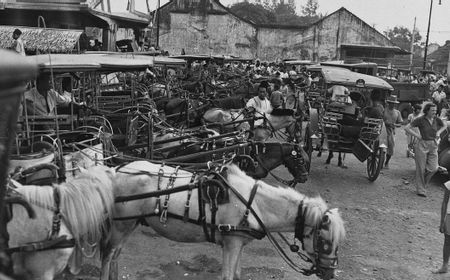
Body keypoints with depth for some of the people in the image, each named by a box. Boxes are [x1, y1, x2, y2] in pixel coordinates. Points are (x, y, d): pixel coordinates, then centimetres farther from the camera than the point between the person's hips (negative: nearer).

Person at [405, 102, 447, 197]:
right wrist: (417, 135, -12)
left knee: (433, 168, -2)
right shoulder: (420, 120, -10)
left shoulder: (436, 119, 4)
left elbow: (445, 125, 25)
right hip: (422, 145, -4)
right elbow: (407, 128, -9)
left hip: (433, 146, 5)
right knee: (421, 168, 0)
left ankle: (423, 183, 24)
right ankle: (421, 190, 8)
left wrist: (438, 132, 9)